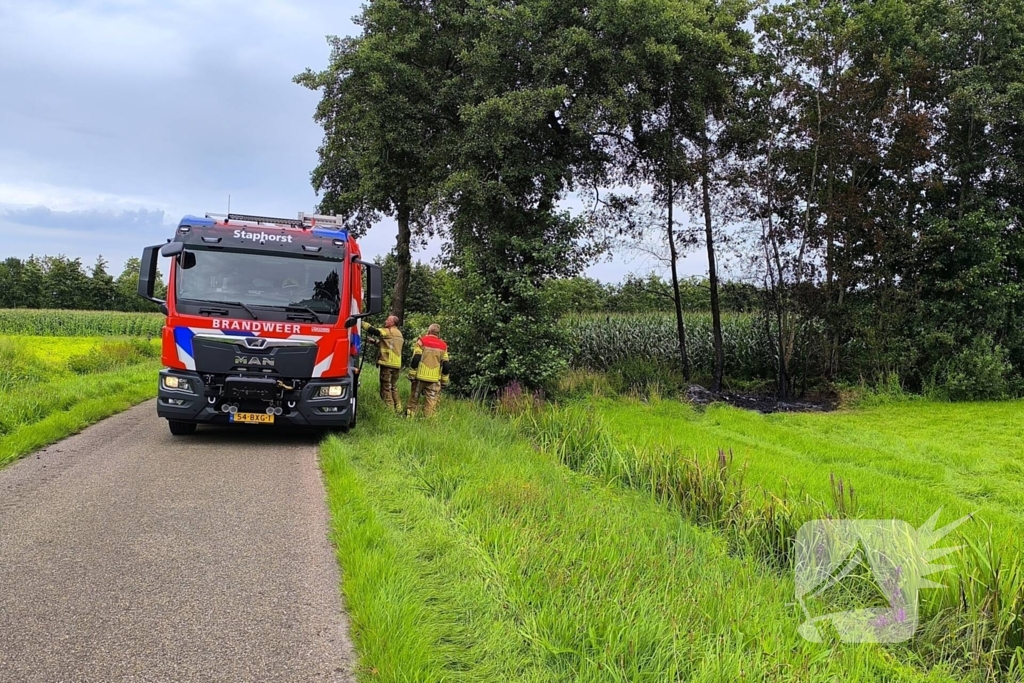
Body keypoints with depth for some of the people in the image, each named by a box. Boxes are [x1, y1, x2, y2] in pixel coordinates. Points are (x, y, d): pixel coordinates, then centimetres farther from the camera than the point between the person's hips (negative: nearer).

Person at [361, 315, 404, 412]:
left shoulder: (388, 332, -8)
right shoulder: (399, 333, 20)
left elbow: (373, 330, -15)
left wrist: (361, 322, -8)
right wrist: (375, 342, 23)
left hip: (387, 364, -8)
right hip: (397, 364, 9)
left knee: (386, 387, -4)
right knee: (394, 387, 18)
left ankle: (389, 408, -5)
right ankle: (398, 407, 18)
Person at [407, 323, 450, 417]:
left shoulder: (422, 341, -1)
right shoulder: (443, 345, 7)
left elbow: (415, 360, -8)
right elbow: (445, 365, 5)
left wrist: (412, 375, -4)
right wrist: (444, 381, 10)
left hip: (420, 376, -1)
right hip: (434, 379, 1)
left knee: (414, 398, 12)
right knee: (431, 402, 3)